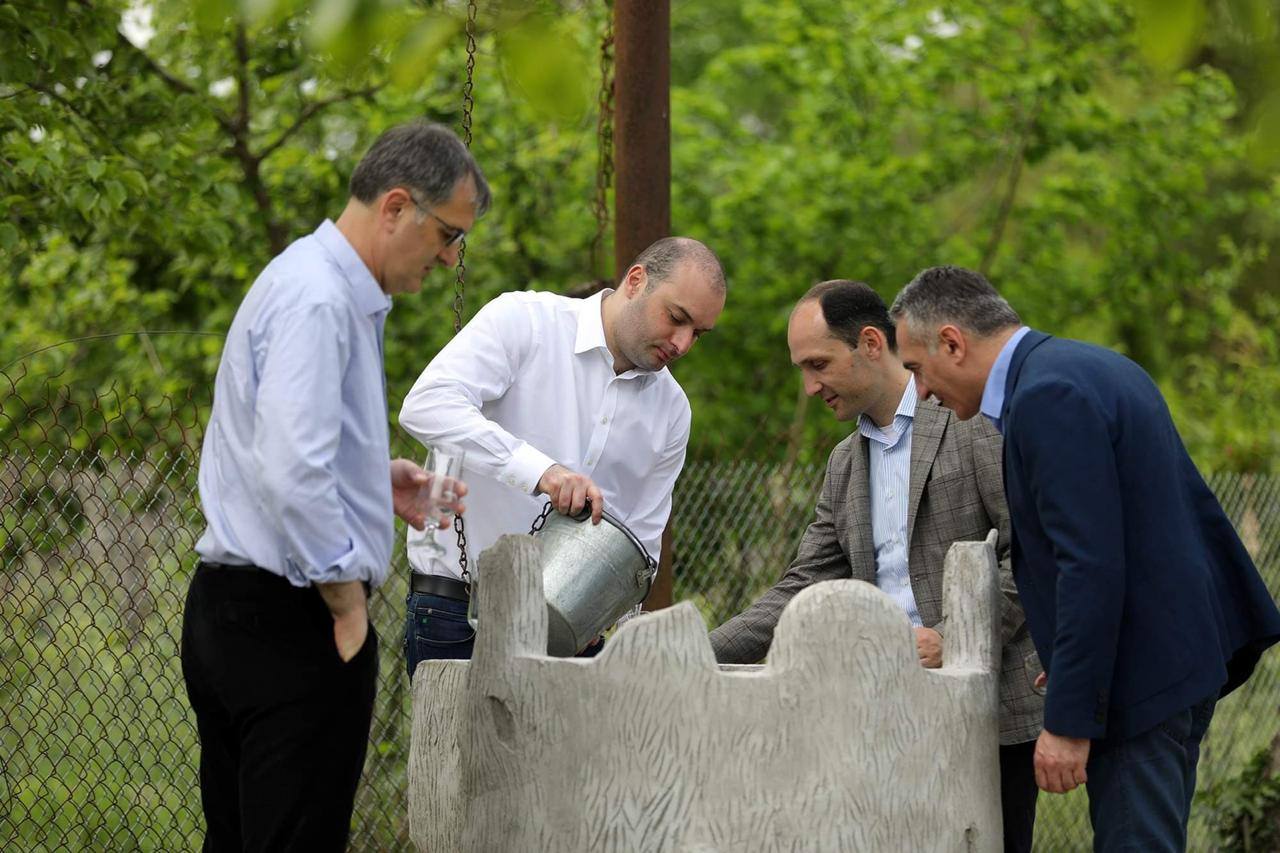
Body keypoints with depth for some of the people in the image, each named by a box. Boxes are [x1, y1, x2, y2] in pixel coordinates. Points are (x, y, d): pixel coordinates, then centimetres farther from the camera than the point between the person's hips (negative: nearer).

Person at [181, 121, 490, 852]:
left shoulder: (336, 291, 17)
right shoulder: (318, 300, -17)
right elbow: (291, 473, -26)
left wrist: (382, 482, 14)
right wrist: (348, 605, -17)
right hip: (290, 622, -11)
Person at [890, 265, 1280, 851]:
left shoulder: (1047, 398, -17)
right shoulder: (1092, 369, 15)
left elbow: (1091, 566, -23)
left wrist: (1069, 721, -21)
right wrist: (1073, 664, 21)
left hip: (1139, 672, -10)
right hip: (1183, 648, 10)